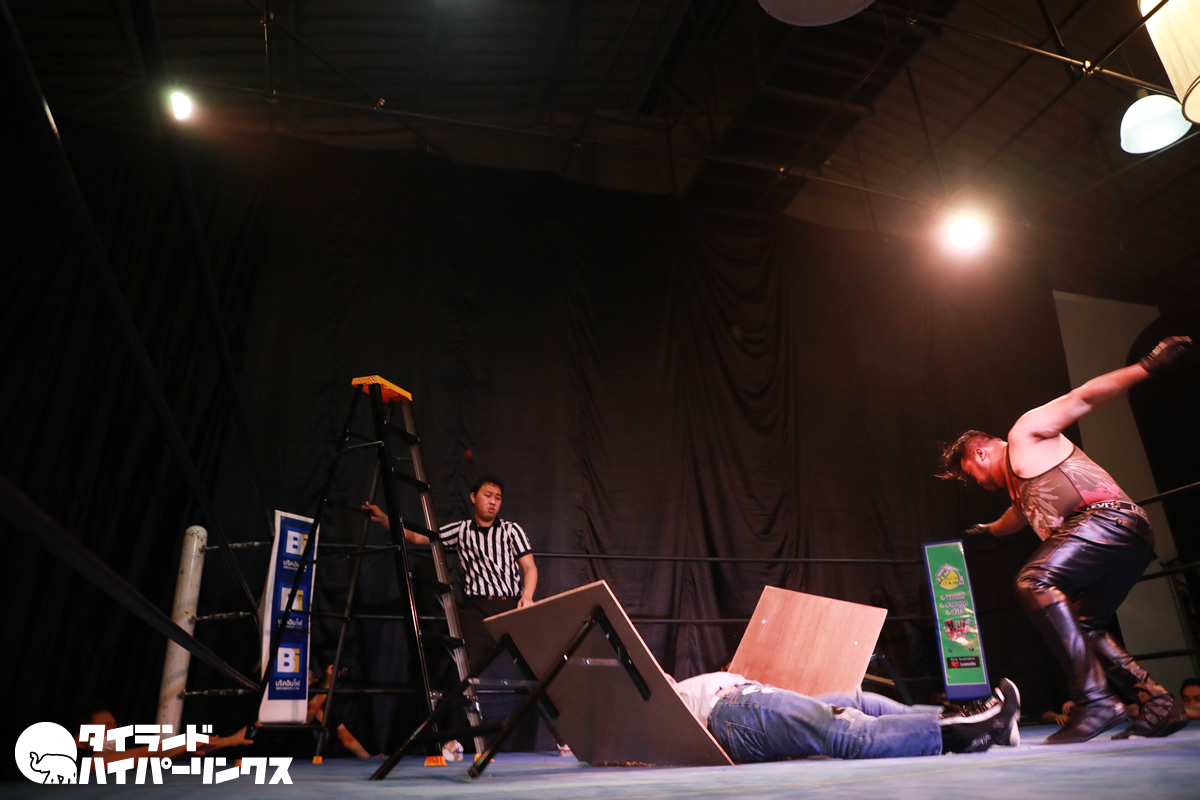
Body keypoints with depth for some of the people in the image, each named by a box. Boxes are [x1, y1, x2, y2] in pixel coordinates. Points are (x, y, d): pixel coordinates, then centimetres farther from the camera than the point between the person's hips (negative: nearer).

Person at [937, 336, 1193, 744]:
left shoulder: (1026, 433, 7)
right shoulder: (1017, 481, 32)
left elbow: (1082, 397, -3)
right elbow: (1021, 515, 54)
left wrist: (1148, 367, -14)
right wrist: (989, 530, 73)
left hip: (1108, 516, -11)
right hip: (1127, 542, 11)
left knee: (1035, 581, -29)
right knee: (1080, 626, 16)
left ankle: (1094, 699, -33)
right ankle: (1159, 703, 13)